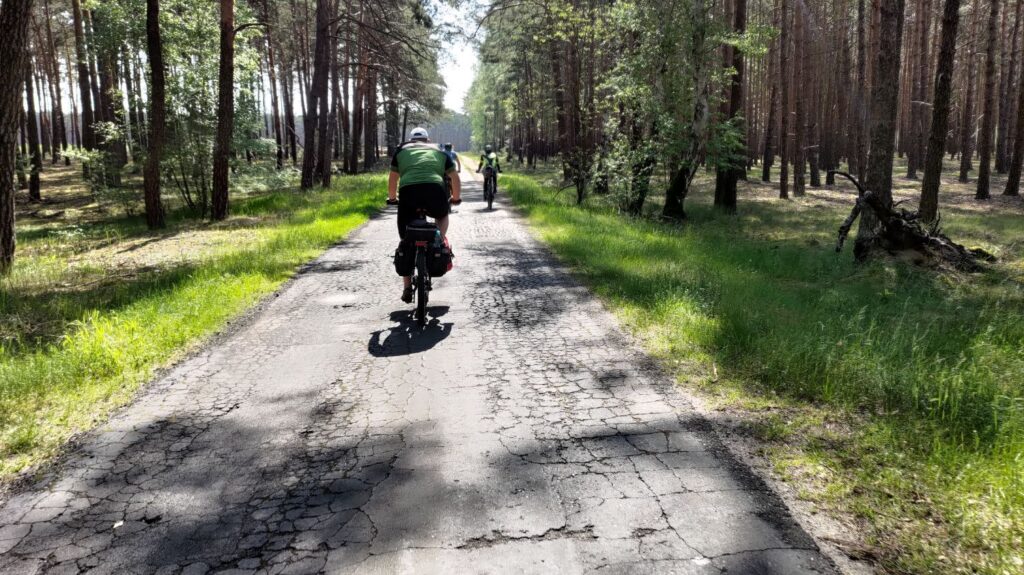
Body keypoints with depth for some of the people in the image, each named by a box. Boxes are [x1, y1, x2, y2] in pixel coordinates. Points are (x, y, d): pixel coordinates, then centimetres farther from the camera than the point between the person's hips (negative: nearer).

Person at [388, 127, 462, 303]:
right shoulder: (438, 151, 29)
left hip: (408, 191, 0)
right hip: (435, 190, 0)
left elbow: (393, 179, 29)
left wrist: (392, 197, 45)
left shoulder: (402, 150, 29)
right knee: (442, 215, 35)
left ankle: (407, 287, 13)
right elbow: (455, 177, 26)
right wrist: (456, 198, 40)